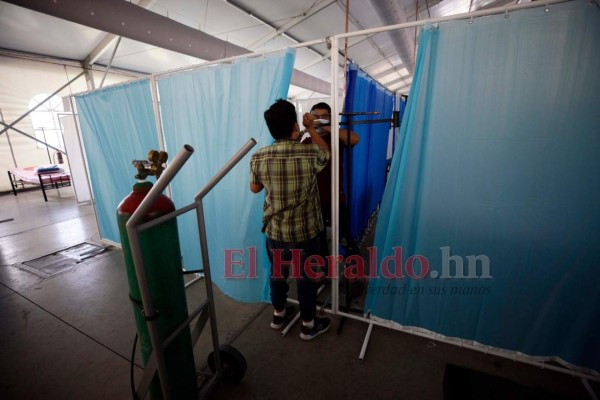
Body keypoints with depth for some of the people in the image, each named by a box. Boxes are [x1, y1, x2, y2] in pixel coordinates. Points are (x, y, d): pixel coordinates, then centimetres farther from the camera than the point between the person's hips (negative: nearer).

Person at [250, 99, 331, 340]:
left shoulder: (258, 158, -11)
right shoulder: (310, 154, -17)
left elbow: (254, 188, 6)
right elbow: (326, 152, 7)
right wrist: (311, 128, 16)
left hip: (274, 231, 3)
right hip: (305, 231, -2)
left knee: (277, 273, 23)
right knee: (306, 277, 16)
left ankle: (279, 314, 45)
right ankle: (309, 325, 35)